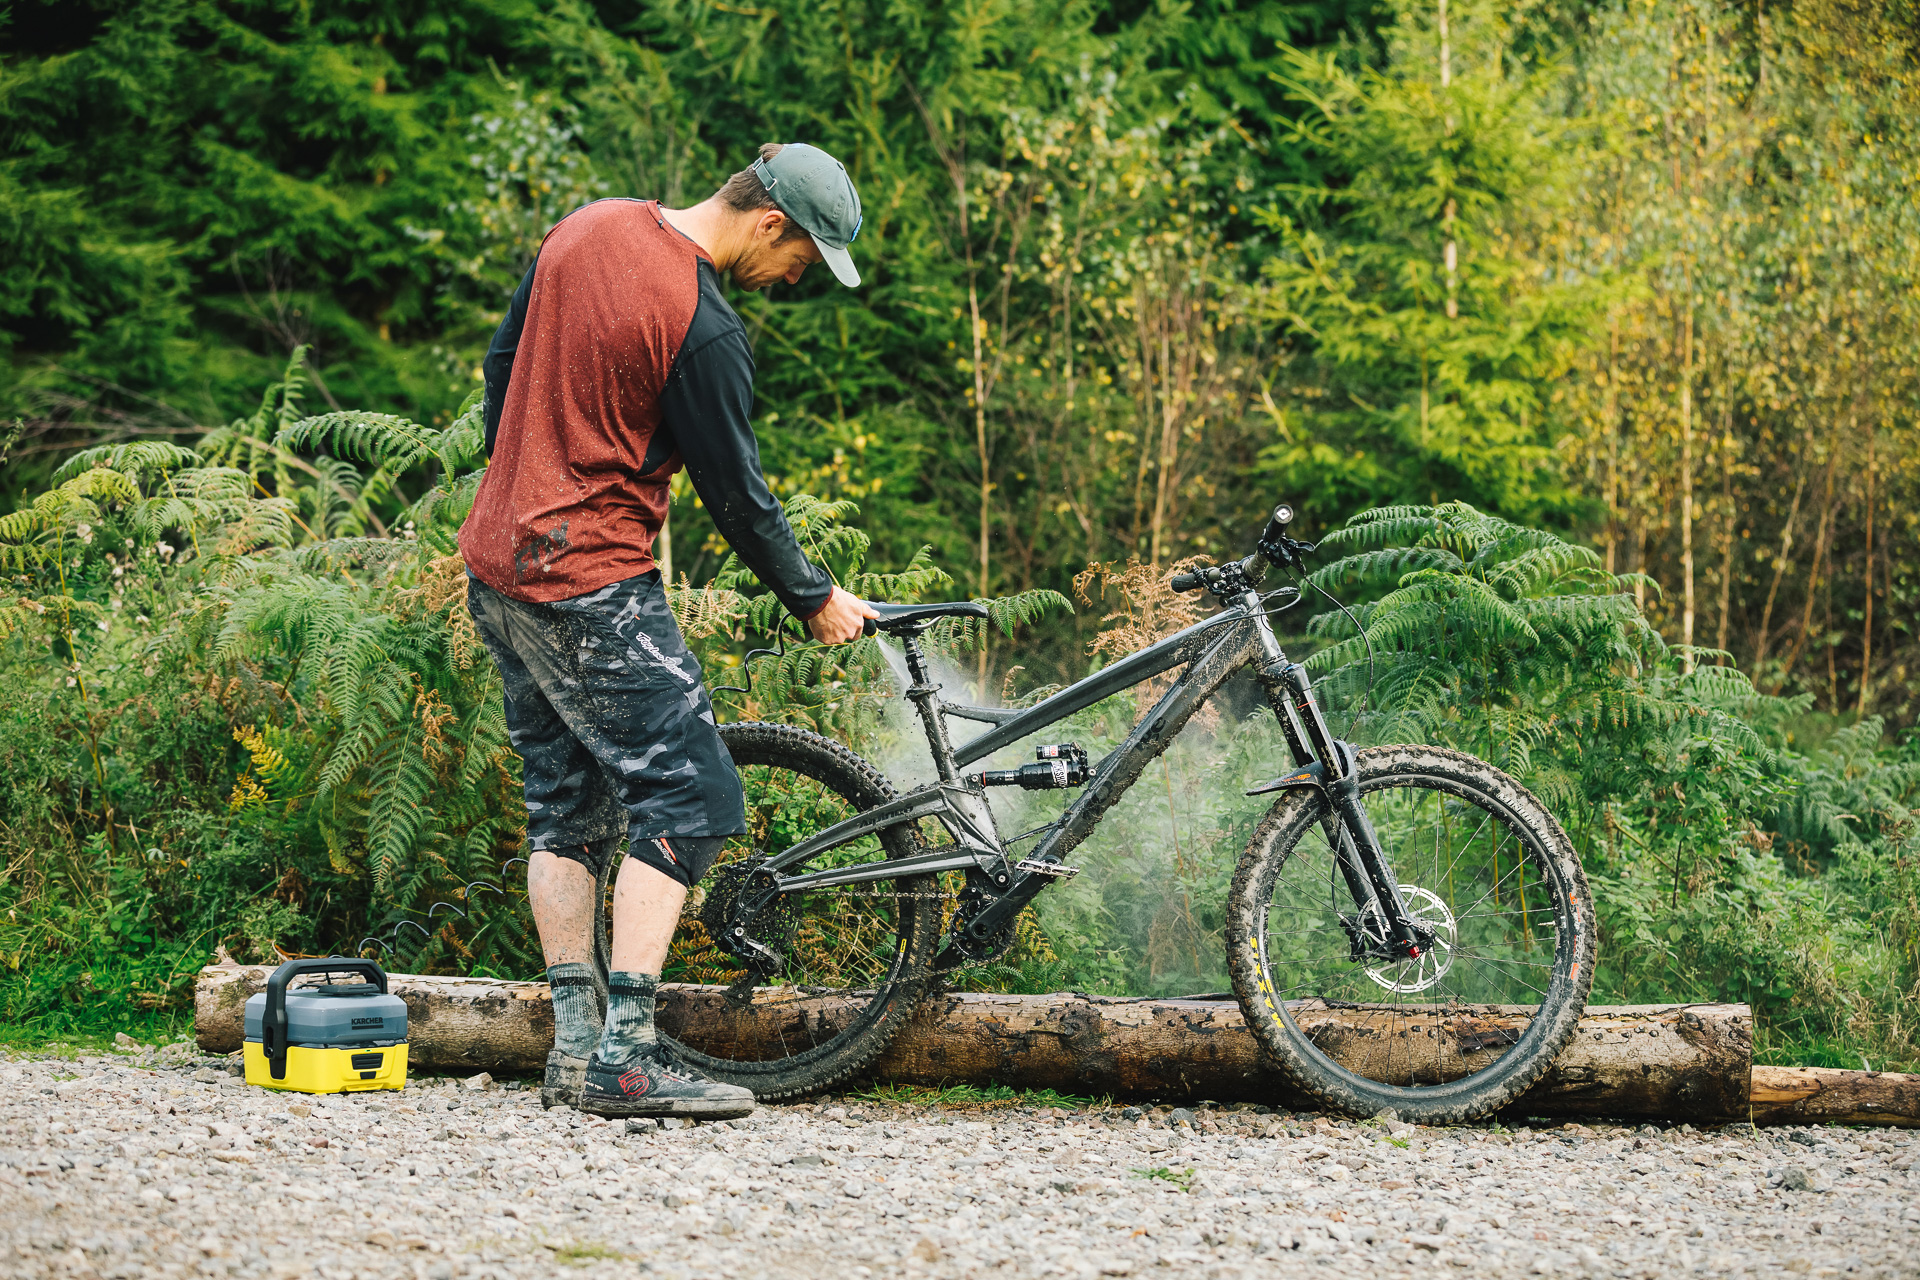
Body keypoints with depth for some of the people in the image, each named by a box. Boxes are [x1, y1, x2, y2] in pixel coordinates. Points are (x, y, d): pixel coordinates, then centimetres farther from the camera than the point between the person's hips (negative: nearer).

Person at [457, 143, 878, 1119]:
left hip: (498, 563, 9)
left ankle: (574, 1047, 13)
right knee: (689, 798, -5)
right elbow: (735, 494, -10)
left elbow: (502, 365, 17)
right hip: (589, 584, -9)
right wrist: (815, 598, 5)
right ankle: (626, 1055, -10)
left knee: (567, 804, 13)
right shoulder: (704, 329, -19)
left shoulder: (587, 226, 6)